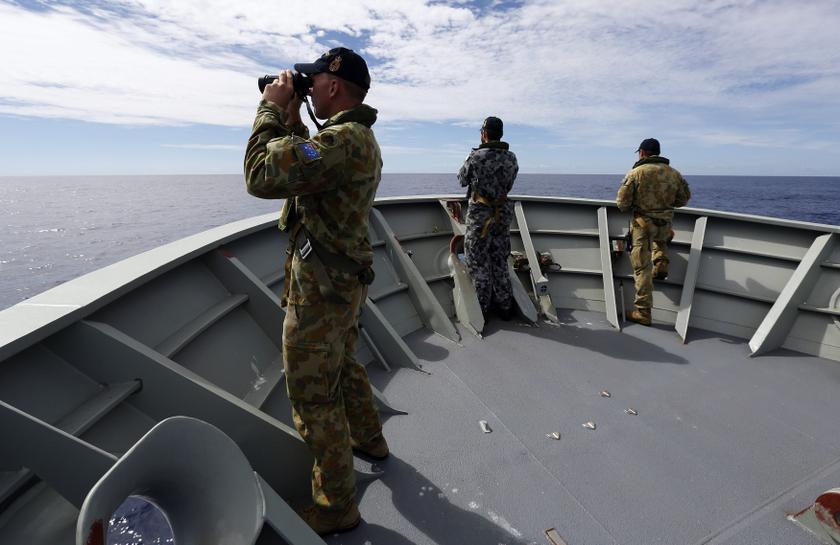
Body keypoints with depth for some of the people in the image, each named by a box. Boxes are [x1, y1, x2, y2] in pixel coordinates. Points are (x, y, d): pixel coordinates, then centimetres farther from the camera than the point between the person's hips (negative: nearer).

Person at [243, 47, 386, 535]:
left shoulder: (346, 139, -22)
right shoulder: (360, 137, 12)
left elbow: (263, 176, -26)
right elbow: (309, 163, 24)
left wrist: (272, 108, -12)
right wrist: (292, 118, 14)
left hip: (321, 290, -10)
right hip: (345, 280, 10)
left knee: (314, 399, 4)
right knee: (345, 365, 27)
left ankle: (336, 506, 22)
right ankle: (369, 438, 49)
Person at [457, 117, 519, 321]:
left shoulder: (476, 156, -14)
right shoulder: (511, 158, 1)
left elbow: (462, 180, 1)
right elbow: (508, 185, 11)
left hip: (480, 213, -5)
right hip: (503, 212, 5)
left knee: (478, 263, 6)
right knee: (500, 261, 16)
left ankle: (481, 309, 13)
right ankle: (505, 307, 24)